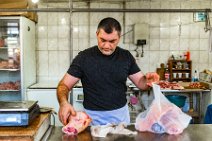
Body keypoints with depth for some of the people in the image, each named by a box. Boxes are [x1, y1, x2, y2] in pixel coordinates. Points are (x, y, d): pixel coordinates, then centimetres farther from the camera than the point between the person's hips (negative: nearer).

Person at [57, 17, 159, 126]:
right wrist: (63, 103, -30)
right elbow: (64, 84, -9)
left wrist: (148, 80, -21)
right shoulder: (84, 57, -10)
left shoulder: (126, 56, -2)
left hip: (120, 115, 3)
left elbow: (140, 81, 3)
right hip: (93, 117, -2)